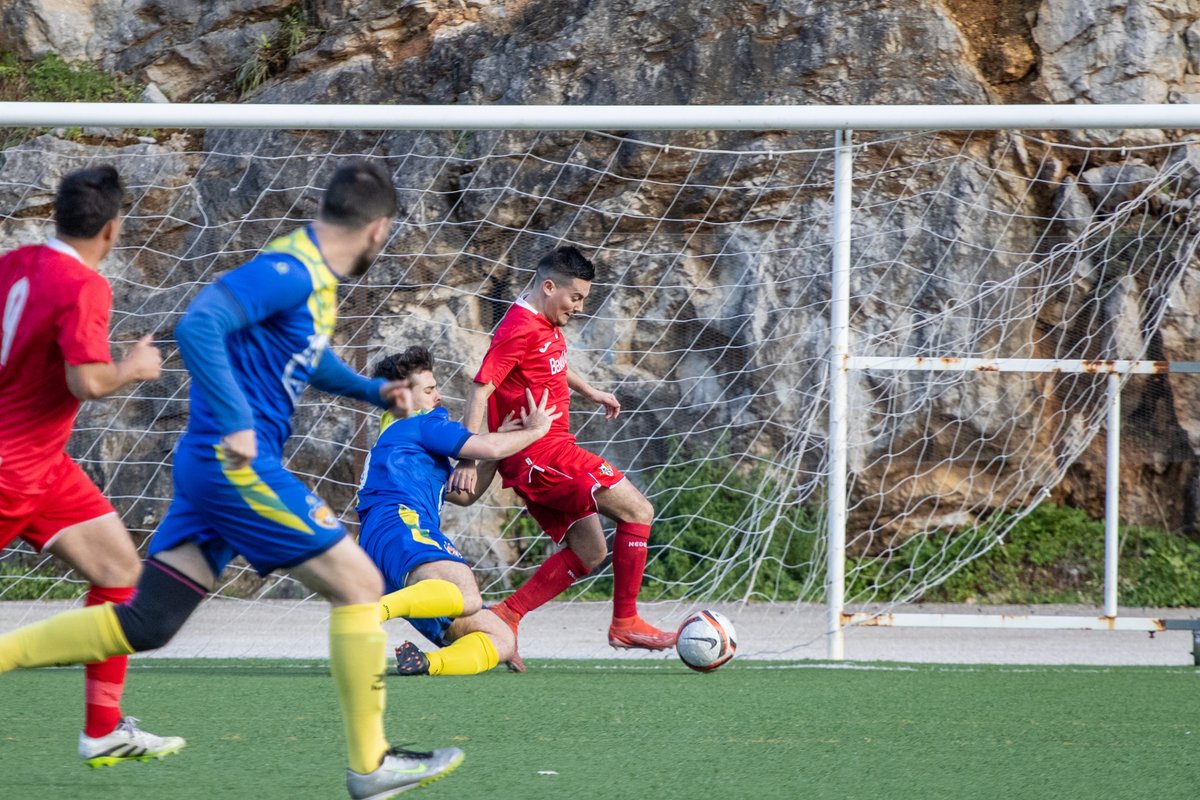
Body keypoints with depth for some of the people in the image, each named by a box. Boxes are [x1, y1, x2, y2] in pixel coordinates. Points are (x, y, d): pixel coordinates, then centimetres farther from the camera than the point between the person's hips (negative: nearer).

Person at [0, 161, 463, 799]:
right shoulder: (288, 270, -15)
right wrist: (235, 422, -30)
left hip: (216, 463, 10)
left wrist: (372, 390, 28)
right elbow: (198, 326, -28)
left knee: (145, 623, 8)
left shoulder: (314, 278, 15)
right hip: (238, 462, -10)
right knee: (358, 584, -3)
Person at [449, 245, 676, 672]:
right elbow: (480, 388, -21)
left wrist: (590, 391, 41)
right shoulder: (519, 329, -17)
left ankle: (506, 615, 6)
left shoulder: (548, 325, 13)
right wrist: (468, 460, -25)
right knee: (638, 510, -8)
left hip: (551, 450, 10)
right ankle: (625, 623, -5)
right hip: (540, 454, -10)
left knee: (589, 551, 11)